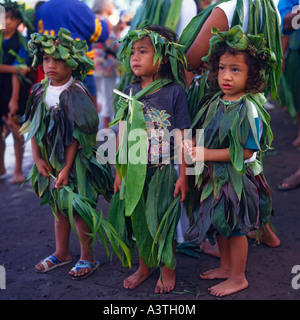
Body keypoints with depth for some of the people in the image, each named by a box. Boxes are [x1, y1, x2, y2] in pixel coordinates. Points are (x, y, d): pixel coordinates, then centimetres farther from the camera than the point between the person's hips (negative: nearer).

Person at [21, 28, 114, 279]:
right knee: (59, 208, 19)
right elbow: (33, 128, 4)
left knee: (78, 210, 2)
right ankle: (62, 252, 37)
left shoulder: (76, 93, -16)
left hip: (75, 162, -6)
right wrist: (37, 159, -4)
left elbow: (76, 136, -17)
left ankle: (88, 257, 22)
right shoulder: (41, 91, 2)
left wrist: (66, 168, -18)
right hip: (49, 162, 6)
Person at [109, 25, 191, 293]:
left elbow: (181, 138, -8)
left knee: (163, 221, 7)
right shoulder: (129, 93, 2)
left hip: (163, 171, -4)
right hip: (134, 171, 4)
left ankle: (168, 269, 29)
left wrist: (183, 176, -8)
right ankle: (144, 266, 34)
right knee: (138, 219, 14)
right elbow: (122, 135, 7)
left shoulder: (174, 91, -10)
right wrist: (119, 172, 8)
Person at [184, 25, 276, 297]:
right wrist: (193, 146, -10)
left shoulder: (249, 108, -21)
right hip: (216, 176, 7)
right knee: (220, 225, 20)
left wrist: (207, 154, -24)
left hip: (239, 179, -7)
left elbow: (246, 151, -24)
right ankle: (226, 267, 42)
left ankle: (238, 278, 28)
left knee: (235, 228, 8)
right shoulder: (216, 101, 1)